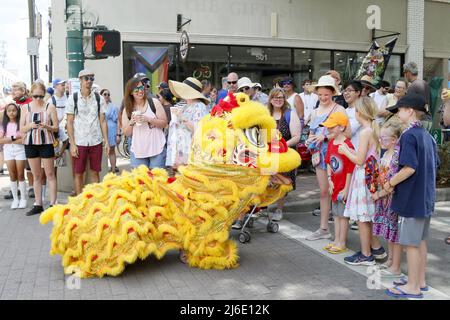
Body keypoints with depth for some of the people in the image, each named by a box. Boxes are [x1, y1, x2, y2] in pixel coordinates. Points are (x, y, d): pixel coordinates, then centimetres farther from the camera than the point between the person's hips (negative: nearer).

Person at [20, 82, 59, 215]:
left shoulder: (50, 107, -1)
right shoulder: (25, 108, 6)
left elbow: (56, 128, 0)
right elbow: (22, 129, 6)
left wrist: (46, 126, -20)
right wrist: (30, 125, -14)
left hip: (46, 143, -3)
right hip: (30, 144, 3)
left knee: (50, 174, 1)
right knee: (36, 176, 9)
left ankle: (53, 204, 6)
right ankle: (38, 205, 16)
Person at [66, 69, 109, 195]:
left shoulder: (99, 98, 5)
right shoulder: (73, 98, -1)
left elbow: (103, 121, 7)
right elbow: (69, 122, -1)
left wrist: (106, 141, 0)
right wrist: (72, 144, -8)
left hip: (96, 142, 2)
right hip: (79, 142, -2)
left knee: (95, 172, 7)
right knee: (78, 173, 4)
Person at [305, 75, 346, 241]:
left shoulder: (339, 110, -5)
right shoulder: (315, 112, 15)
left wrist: (325, 136, -22)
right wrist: (309, 141, 0)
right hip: (320, 154, 6)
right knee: (324, 191, 11)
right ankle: (323, 229, 19)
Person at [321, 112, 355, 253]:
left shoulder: (347, 145, -21)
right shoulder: (331, 143, 5)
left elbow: (350, 169, -19)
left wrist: (346, 189, -17)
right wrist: (329, 179, 3)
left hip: (343, 187, -8)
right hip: (334, 186, 8)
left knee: (343, 215, 4)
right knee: (336, 213, 17)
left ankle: (342, 243, 16)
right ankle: (336, 240, 29)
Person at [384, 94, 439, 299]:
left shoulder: (409, 135, -18)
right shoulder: (427, 136, 9)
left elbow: (410, 167, -25)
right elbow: (433, 165, 15)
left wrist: (390, 183, -14)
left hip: (412, 197, -9)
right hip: (426, 196, 9)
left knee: (411, 243, 1)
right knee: (420, 240, 18)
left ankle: (413, 287, 10)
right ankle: (420, 280, 29)